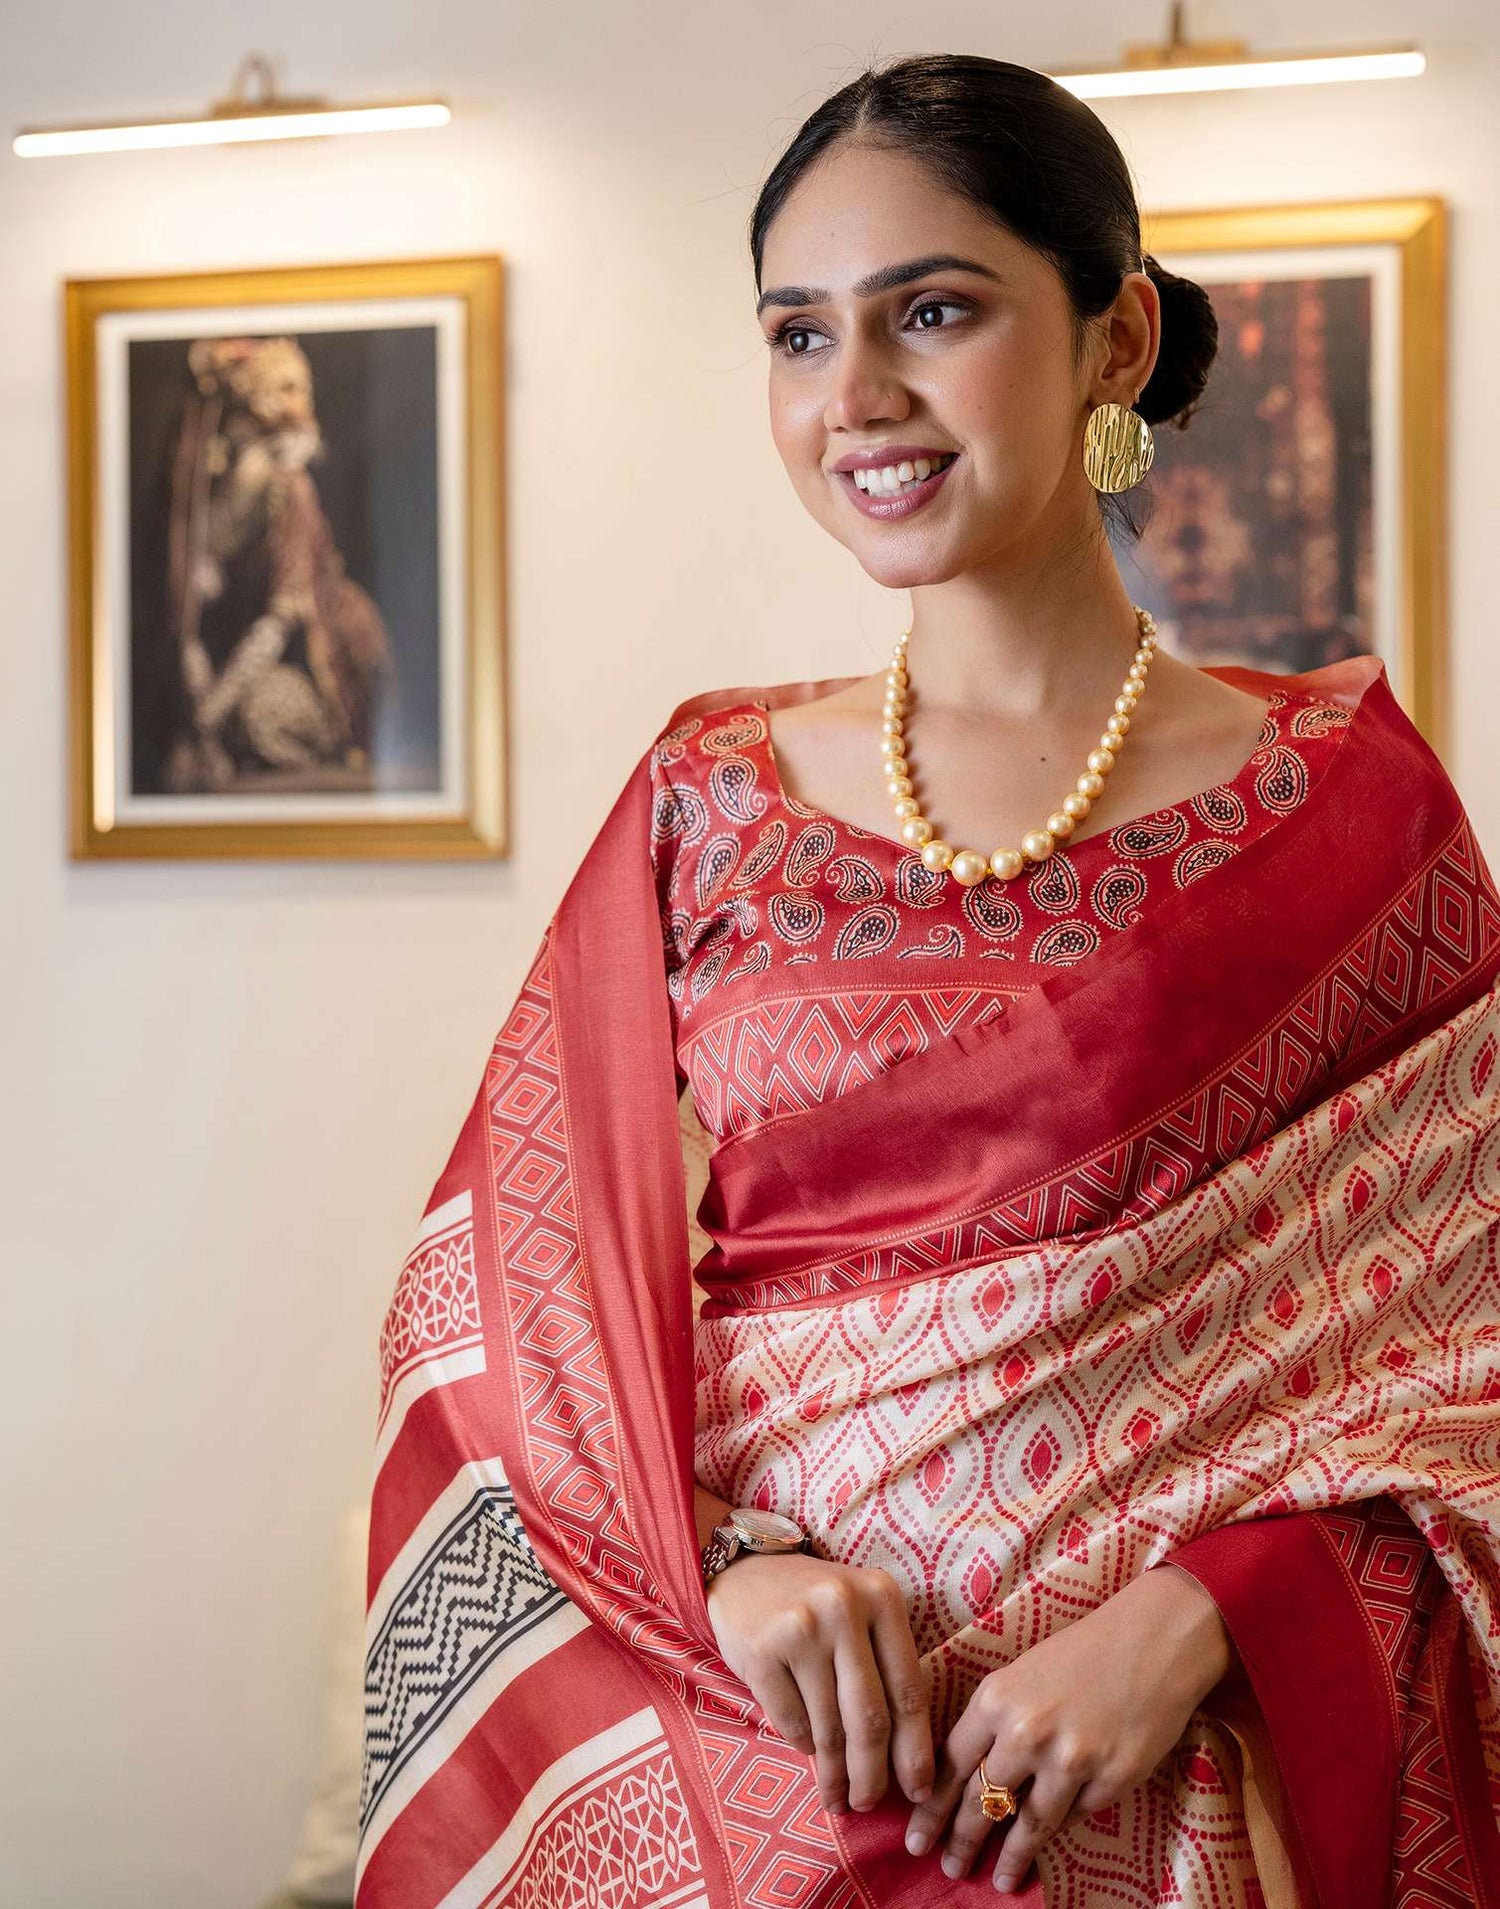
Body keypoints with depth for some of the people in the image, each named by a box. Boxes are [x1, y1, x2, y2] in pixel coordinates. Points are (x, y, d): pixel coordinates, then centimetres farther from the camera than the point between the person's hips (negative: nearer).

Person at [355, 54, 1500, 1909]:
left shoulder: (1342, 791, -5)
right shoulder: (709, 796, 1)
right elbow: (510, 1276, 1)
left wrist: (1194, 1618, -18)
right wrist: (719, 1561, -15)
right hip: (741, 1757, 2)